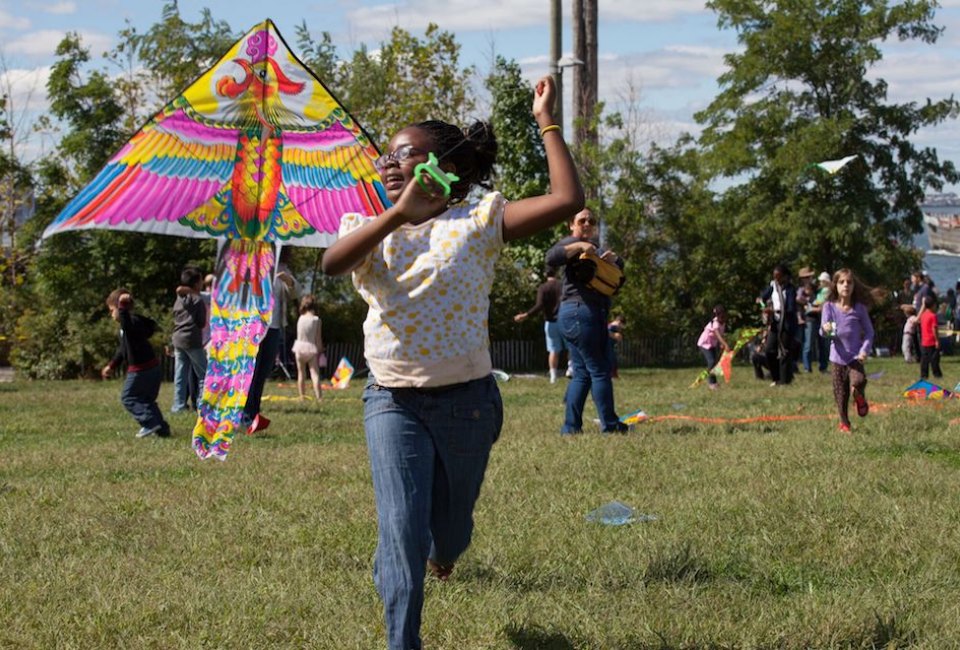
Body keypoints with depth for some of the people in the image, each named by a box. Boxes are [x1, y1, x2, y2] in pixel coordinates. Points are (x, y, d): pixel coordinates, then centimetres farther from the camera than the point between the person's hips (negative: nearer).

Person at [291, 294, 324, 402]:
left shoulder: (300, 319, -2)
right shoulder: (316, 320, -8)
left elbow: (299, 335, 3)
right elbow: (318, 337, -6)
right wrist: (320, 350, 4)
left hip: (300, 348, 2)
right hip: (312, 348, -2)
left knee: (301, 374, 11)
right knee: (315, 373, -4)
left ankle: (302, 396, 13)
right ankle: (318, 396, -14)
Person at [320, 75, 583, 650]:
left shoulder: (478, 220, -3)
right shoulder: (370, 228, 2)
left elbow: (568, 200, -15)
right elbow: (332, 263, -22)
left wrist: (547, 121, -12)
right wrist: (398, 216, -35)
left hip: (466, 401, 0)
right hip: (393, 402, 0)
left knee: (450, 528, 18)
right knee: (402, 534, -13)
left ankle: (442, 549, 56)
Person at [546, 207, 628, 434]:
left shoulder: (593, 246, 26)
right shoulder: (572, 243, 0)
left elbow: (619, 267, 15)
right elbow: (551, 258, -20)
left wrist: (612, 258, -6)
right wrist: (579, 246, -28)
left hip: (592, 314, 9)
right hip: (580, 312, -9)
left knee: (582, 373, 6)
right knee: (599, 370, -7)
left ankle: (571, 426, 4)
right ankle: (610, 424, -4)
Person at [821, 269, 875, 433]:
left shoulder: (859, 308, -3)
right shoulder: (829, 306, -3)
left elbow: (869, 331, 3)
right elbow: (823, 331, -8)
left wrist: (865, 350, -11)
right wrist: (825, 329, -32)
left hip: (855, 356, -1)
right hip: (838, 356, 1)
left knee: (857, 382, -27)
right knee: (840, 393, 7)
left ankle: (860, 399, 7)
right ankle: (844, 423, 27)